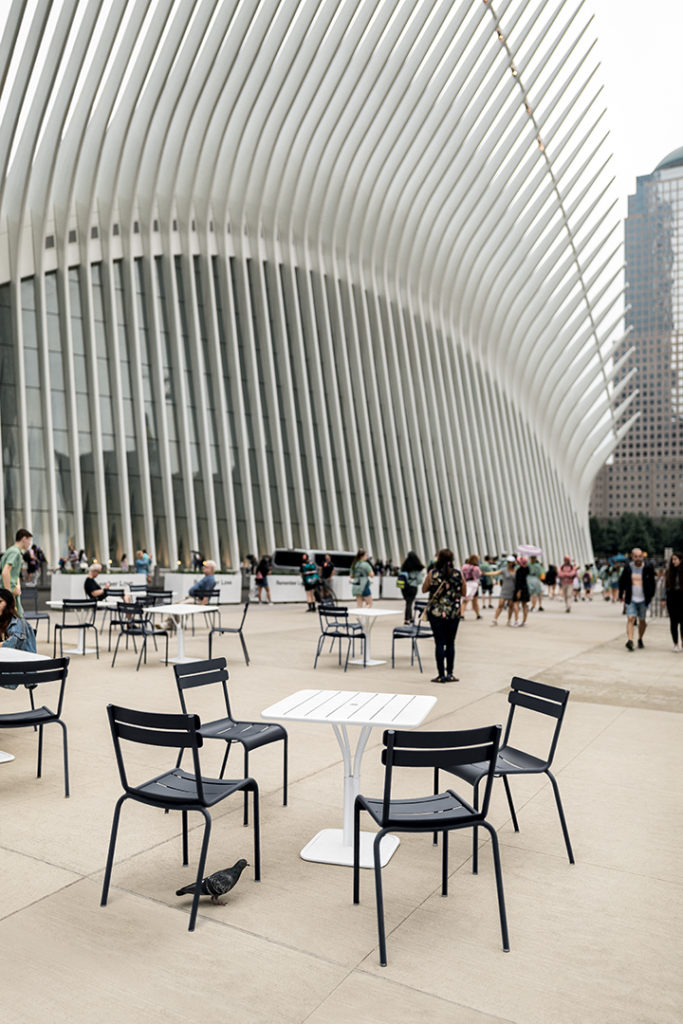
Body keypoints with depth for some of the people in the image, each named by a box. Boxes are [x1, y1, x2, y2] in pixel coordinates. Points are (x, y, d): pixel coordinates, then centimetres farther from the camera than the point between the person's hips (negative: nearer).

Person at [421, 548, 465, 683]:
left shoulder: (432, 573, -8)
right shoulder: (458, 574, -4)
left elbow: (424, 590, 4)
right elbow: (464, 593, 6)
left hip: (436, 612, -1)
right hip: (453, 613, 2)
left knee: (439, 643, 3)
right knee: (450, 643, 12)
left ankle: (441, 675, 5)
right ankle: (450, 674, 16)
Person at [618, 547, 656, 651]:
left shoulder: (648, 567, -3)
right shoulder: (627, 567, -2)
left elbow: (652, 582, 6)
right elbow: (621, 581, 10)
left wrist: (651, 595, 2)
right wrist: (621, 595, 11)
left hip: (643, 600, 1)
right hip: (630, 599, -1)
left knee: (642, 620, 10)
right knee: (631, 619, -13)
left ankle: (640, 639, 29)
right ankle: (630, 641, -21)